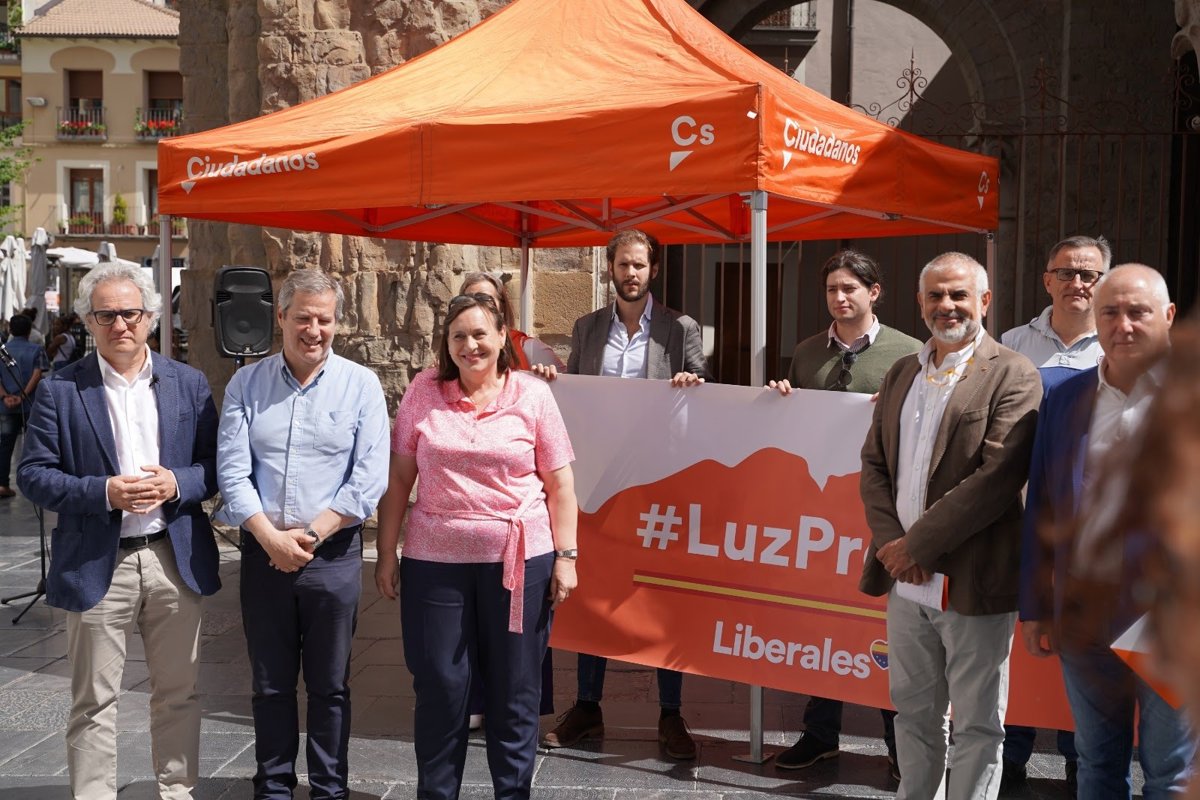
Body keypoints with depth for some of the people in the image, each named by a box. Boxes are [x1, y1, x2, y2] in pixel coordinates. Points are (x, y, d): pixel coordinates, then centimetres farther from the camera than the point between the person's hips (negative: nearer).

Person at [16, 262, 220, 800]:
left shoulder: (190, 384, 5)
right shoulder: (59, 391, -1)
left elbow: (216, 466, 5)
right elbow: (33, 475, -4)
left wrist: (176, 484, -15)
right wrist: (105, 493, -18)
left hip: (176, 559, 2)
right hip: (97, 566, -2)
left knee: (178, 694, 13)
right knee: (94, 703, 6)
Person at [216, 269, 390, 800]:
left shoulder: (360, 386, -2)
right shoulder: (247, 383, 3)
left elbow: (369, 480, -8)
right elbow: (232, 469, -3)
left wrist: (309, 535, -12)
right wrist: (271, 537, -13)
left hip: (333, 553, -2)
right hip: (263, 551, 2)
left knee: (330, 685, 9)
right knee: (270, 683, 12)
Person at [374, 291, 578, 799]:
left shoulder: (532, 394, 1)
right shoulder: (423, 391, 3)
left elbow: (559, 483, 2)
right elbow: (399, 478, 5)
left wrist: (566, 556, -3)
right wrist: (386, 553, 4)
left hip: (520, 561, -1)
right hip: (435, 562, 1)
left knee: (514, 691, 9)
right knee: (439, 688, 8)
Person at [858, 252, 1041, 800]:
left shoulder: (1012, 376, -8)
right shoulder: (901, 374, 12)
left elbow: (999, 476, -18)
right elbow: (874, 463, 11)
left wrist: (918, 543, -17)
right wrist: (890, 542, -5)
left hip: (972, 582, -6)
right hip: (906, 573, 6)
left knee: (976, 724, 7)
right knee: (914, 711, 18)